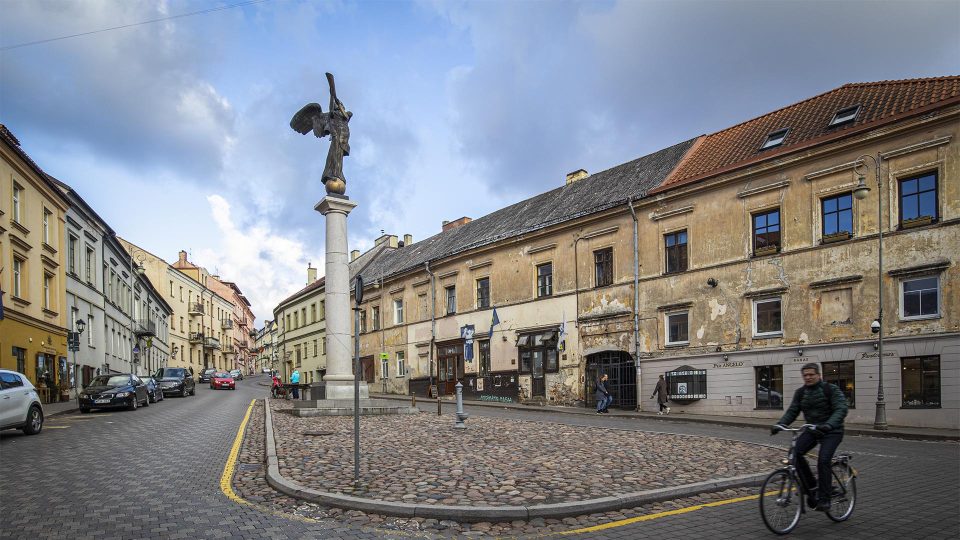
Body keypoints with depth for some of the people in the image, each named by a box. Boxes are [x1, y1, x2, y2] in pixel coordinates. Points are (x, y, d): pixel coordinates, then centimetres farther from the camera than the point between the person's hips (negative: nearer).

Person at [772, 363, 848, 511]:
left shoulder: (831, 389, -10)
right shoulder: (800, 393, 5)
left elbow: (841, 410, -22)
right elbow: (792, 411, 0)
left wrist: (828, 425, -40)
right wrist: (779, 425, -18)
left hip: (831, 432, -5)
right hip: (811, 430, 5)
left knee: (823, 460, -23)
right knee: (796, 453, -19)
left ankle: (824, 499, -10)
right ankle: (811, 489, -7)